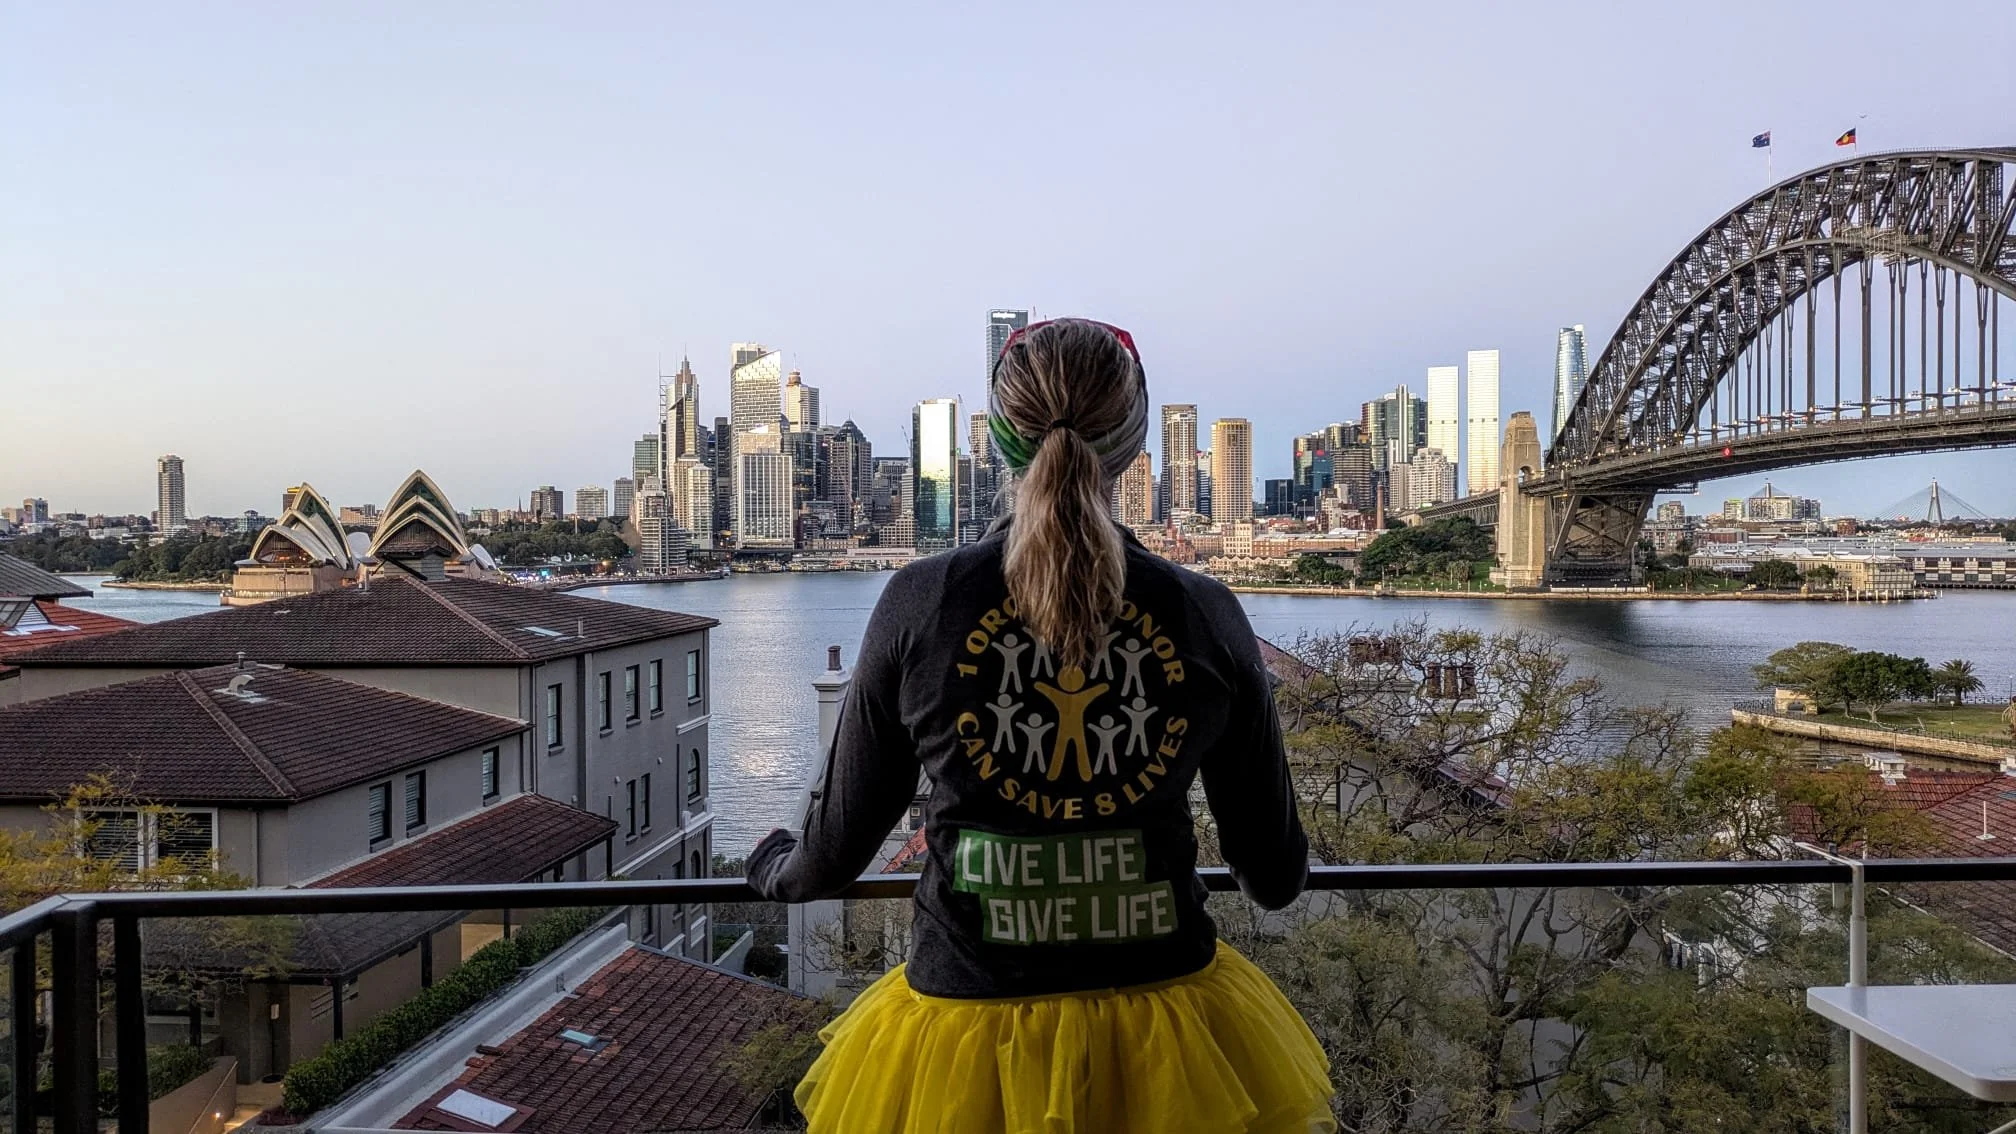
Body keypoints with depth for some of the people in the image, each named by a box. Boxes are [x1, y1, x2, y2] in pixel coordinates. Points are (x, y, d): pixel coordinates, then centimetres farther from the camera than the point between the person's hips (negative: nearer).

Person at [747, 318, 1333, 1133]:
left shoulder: (920, 604, -12)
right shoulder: (1206, 615, -9)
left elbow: (837, 852, -2)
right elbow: (1274, 875, 1)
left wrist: (776, 867, 21)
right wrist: (1271, 871, 26)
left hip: (969, 1048, 0)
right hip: (1164, 1035, 1)